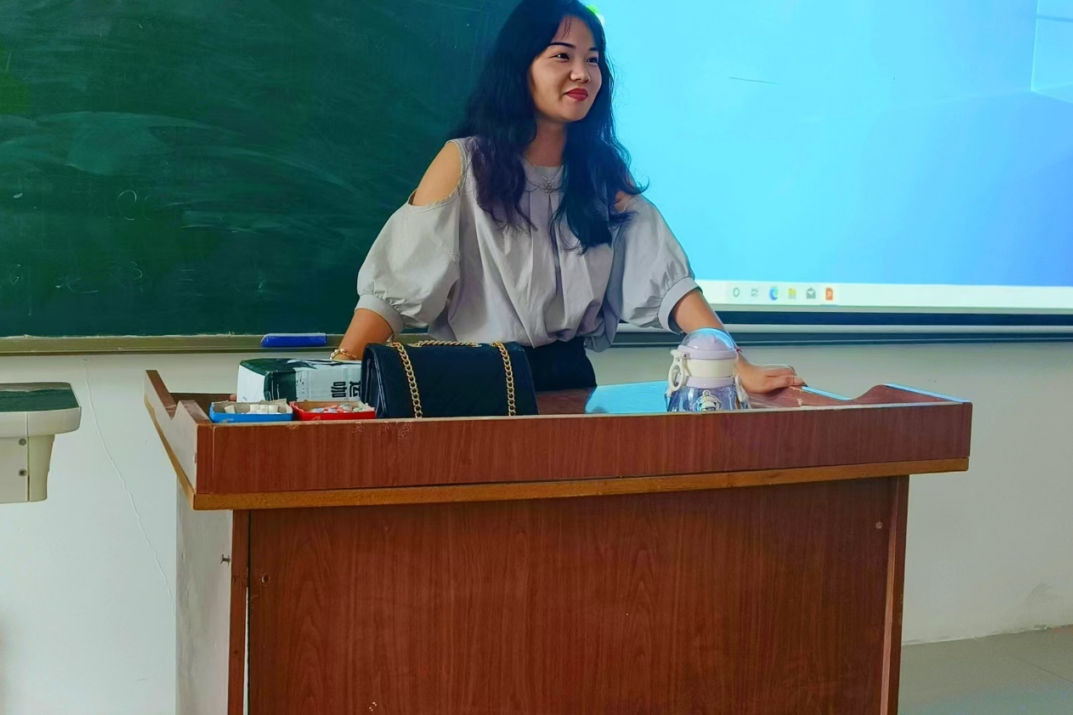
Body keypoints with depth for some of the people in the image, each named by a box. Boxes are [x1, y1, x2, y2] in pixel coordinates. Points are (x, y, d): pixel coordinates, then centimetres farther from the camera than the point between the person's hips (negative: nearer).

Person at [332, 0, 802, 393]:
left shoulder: (605, 171, 7)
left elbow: (665, 279, -1)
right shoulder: (466, 162, -5)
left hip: (569, 379, 3)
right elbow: (396, 285, -10)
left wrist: (739, 367, -13)